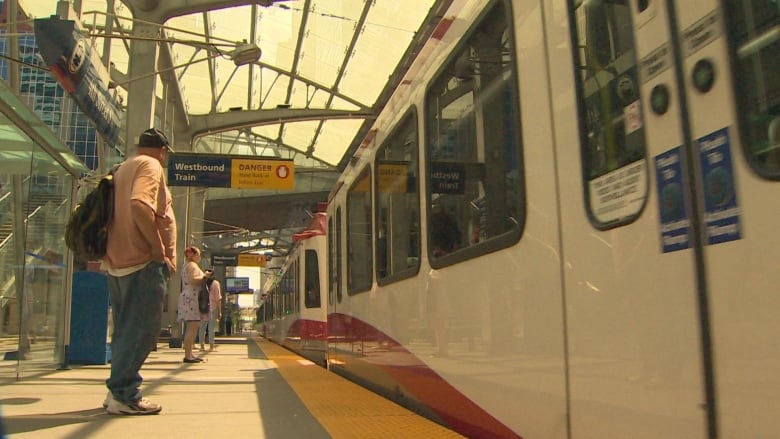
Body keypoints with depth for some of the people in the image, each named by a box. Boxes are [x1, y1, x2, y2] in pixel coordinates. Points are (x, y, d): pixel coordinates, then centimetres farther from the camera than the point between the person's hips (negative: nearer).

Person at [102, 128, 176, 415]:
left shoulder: (124, 169, 22)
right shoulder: (151, 166, -6)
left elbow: (118, 210, 22)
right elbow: (140, 205, -24)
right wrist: (160, 251, -20)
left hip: (118, 260, 10)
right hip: (142, 261, -9)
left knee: (127, 329, 14)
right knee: (142, 328, -6)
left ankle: (119, 391, 18)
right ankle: (123, 395, -5)